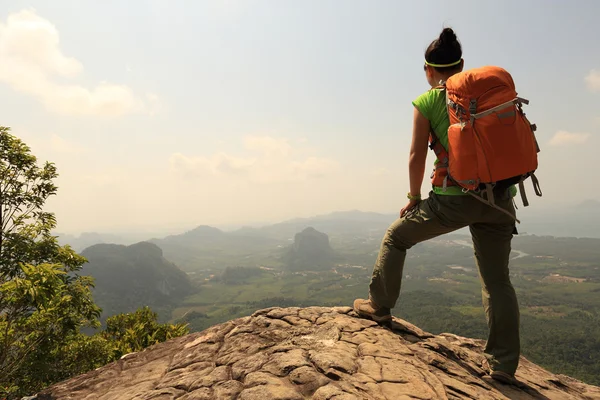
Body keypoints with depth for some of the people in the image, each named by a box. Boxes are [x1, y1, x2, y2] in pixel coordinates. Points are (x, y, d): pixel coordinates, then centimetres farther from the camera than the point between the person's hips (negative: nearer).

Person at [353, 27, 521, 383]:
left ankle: (380, 305, 26)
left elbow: (417, 158, -3)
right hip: (499, 197, 5)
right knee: (497, 279, 12)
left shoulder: (427, 102, 0)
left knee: (396, 237, 17)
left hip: (455, 198, -4)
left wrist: (414, 198, 10)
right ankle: (504, 365, 16)